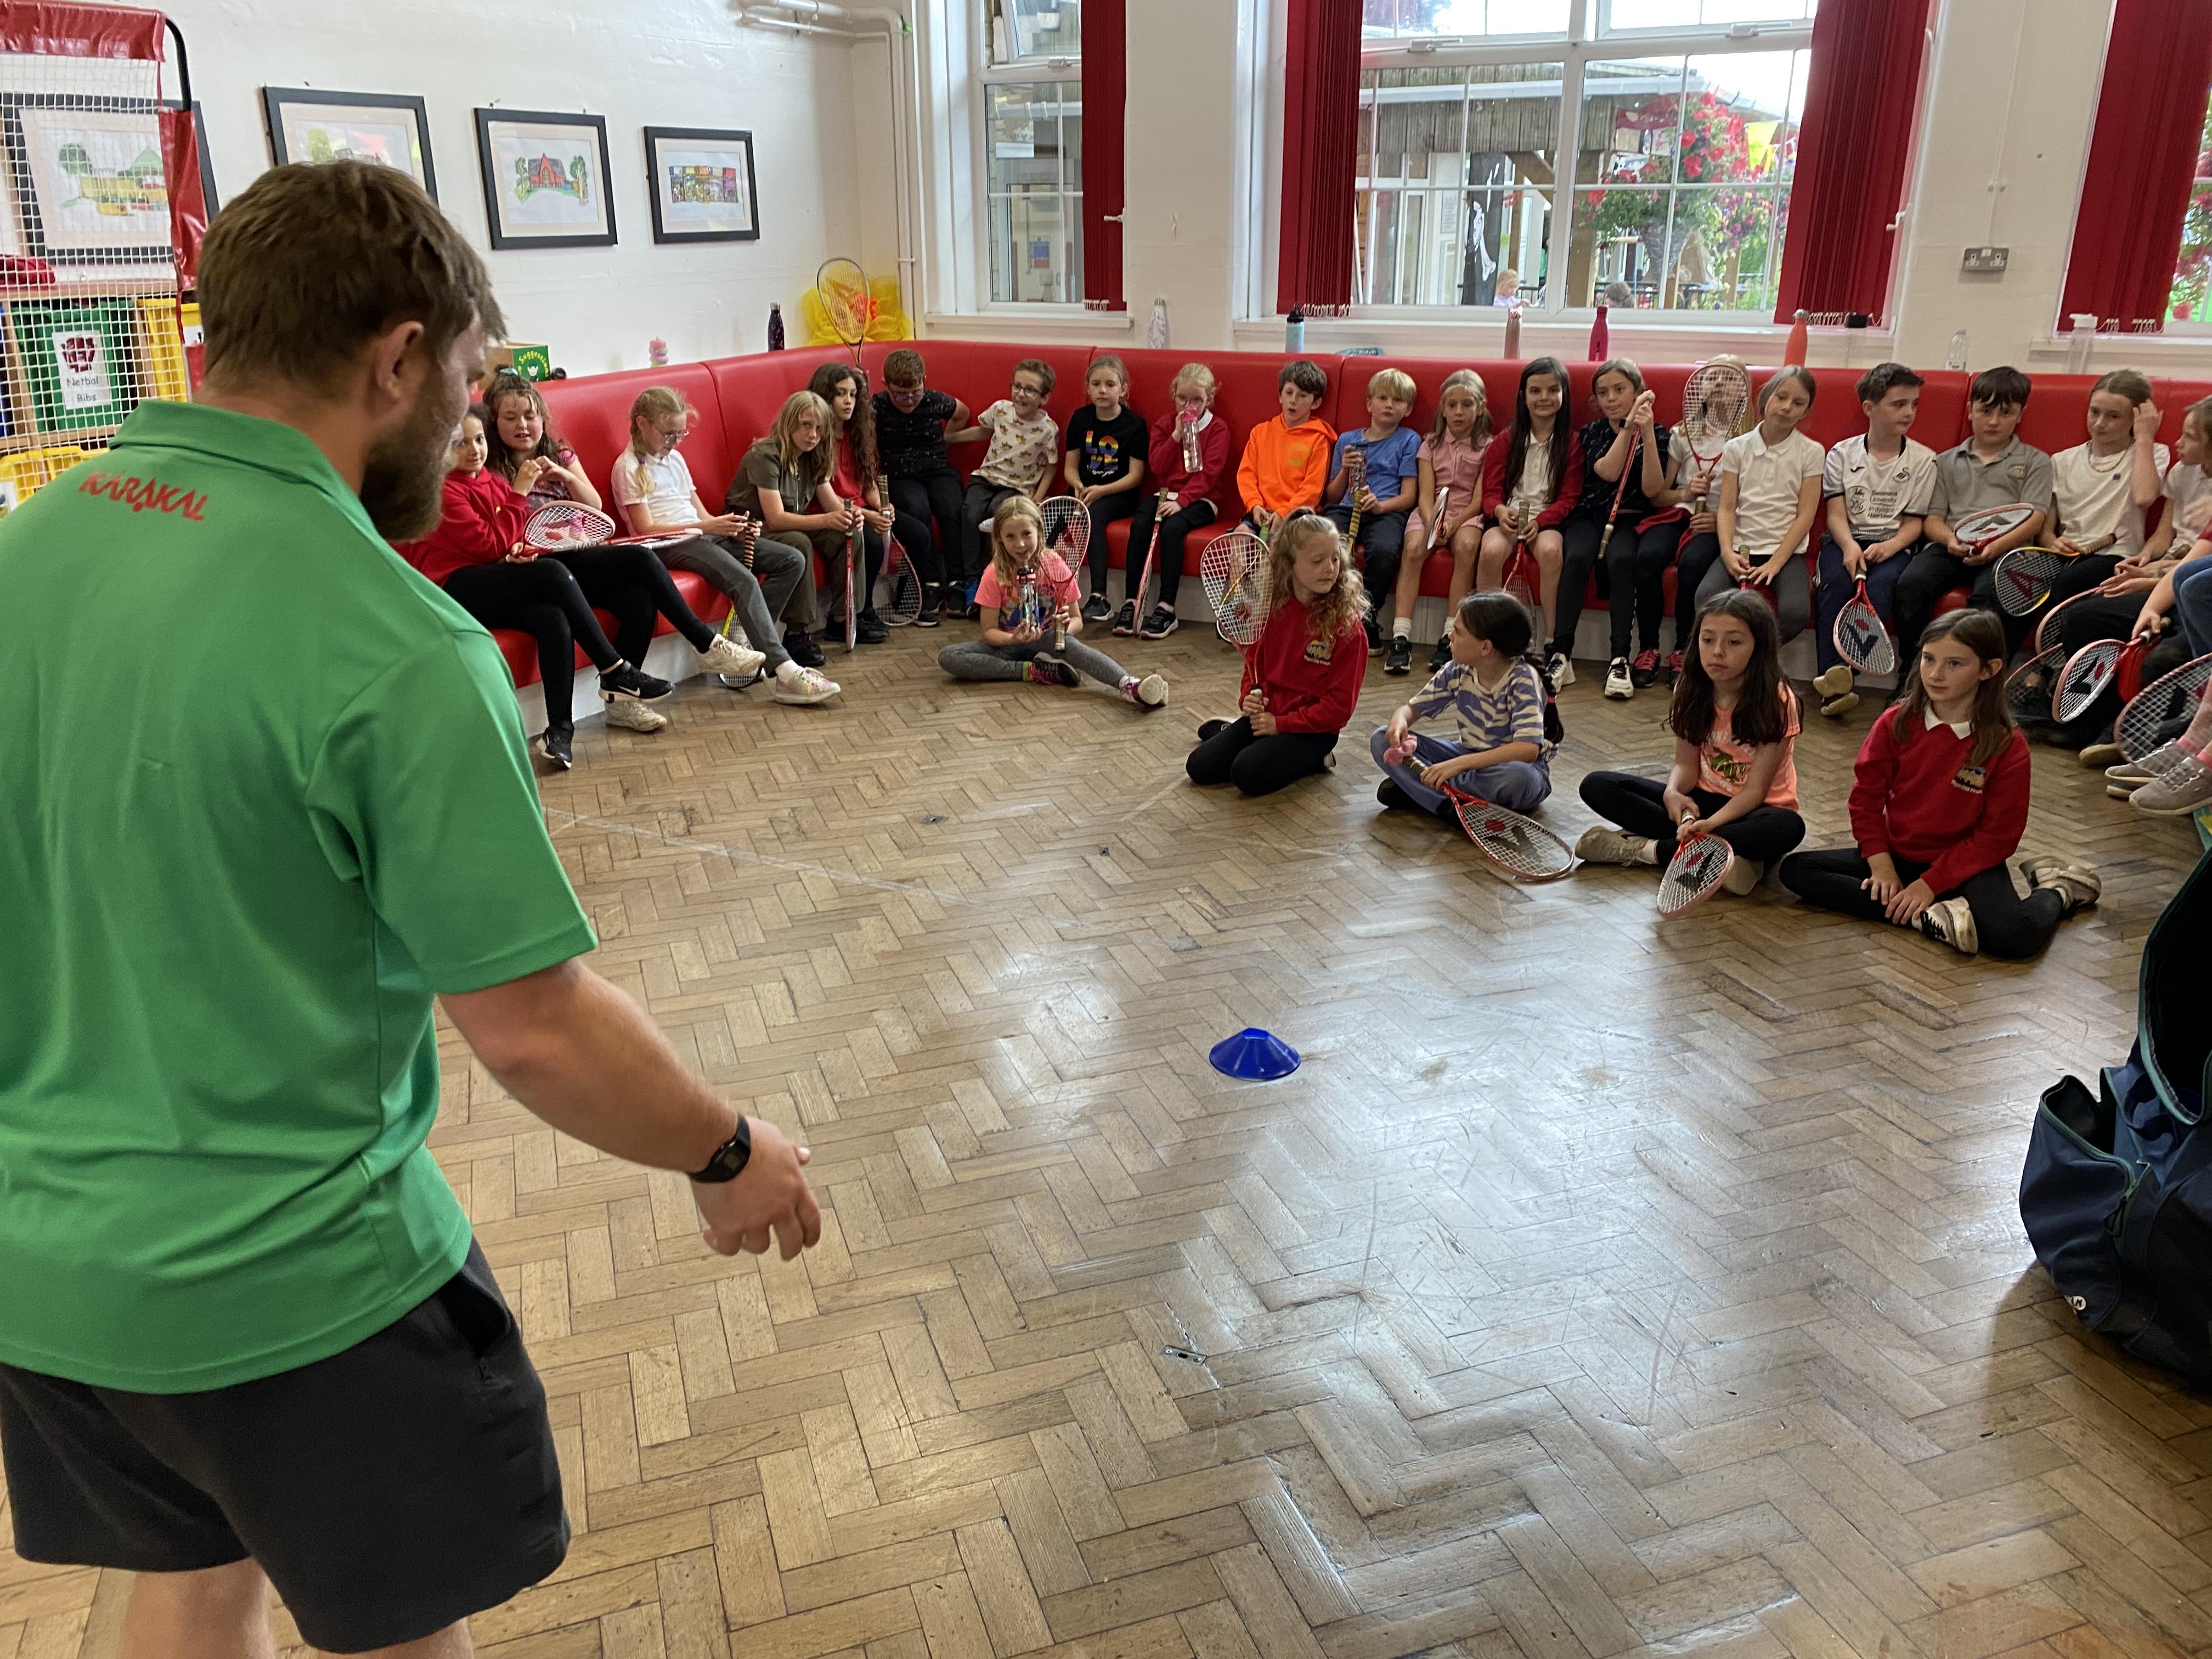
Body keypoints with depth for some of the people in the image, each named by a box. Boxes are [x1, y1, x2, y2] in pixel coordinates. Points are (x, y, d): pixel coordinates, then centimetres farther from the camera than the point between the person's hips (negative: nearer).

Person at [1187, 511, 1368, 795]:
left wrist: (1280, 723, -16)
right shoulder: (1271, 608, 0)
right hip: (1266, 716, 5)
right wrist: (1249, 699, -6)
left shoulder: (1346, 625, -15)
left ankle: (1311, 759, -1)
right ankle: (1228, 733, 24)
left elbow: (1339, 706, -15)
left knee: (1249, 774, -27)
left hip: (1313, 728, -5)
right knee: (1199, 767, -6)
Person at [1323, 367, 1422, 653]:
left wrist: (1380, 505, -15)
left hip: (1387, 511, -2)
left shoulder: (1409, 440, 13)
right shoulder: (1347, 440, 22)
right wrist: (1344, 470, 2)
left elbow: (1409, 496, 5)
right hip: (1346, 509, 2)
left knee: (1384, 550, -37)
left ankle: (1366, 619, -18)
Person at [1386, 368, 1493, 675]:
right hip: (1431, 512, 2)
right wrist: (1431, 525, -20)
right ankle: (1400, 637, -35)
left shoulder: (1487, 447, 6)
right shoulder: (1431, 444, 12)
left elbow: (1479, 499, -3)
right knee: (1414, 548, -30)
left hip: (1467, 514, -1)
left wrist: (1453, 524, -21)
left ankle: (1450, 636, -33)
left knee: (1467, 545, -35)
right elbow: (1425, 494, 1)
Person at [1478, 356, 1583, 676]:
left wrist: (1541, 521, -17)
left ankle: (1555, 648, -29)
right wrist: (1500, 511, -16)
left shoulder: (1572, 443, 6)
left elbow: (1569, 498, 1)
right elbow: (1491, 491, 8)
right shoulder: (1507, 442, 12)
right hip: (1509, 517, 2)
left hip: (1548, 520, -2)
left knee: (1551, 550, -37)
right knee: (1491, 550, -33)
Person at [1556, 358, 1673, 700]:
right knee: (1577, 557, -33)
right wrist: (1628, 427, -13)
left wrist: (1647, 434, -13)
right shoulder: (1590, 434, 11)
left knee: (1621, 559, -35)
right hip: (1590, 514, 1)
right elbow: (1608, 472, -9)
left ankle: (1619, 661, -37)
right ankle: (1561, 654, -36)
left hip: (1632, 518, -1)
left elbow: (1653, 490, -8)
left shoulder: (1656, 433, 7)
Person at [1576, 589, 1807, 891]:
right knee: (1596, 787, -12)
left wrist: (1711, 823, -36)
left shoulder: (1776, 702, -18)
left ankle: (1648, 849, -29)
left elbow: (1754, 791, -19)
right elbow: (1687, 764, -2)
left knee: (1788, 827, -40)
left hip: (1752, 810, -4)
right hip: (1702, 800, 4)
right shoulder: (1692, 690, -5)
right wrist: (1673, 793, -26)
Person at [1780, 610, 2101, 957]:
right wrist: (1881, 864, -11)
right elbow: (1866, 795, 1)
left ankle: (2057, 892, 5)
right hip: (1897, 855, 4)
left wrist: (1931, 883, -17)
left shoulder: (2008, 747, -12)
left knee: (2014, 937, -34)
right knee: (1795, 869, -17)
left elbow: (1997, 835, -10)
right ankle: (1927, 918, -25)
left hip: (1967, 864, -4)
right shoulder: (1896, 722, -4)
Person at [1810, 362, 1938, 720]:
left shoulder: (1923, 460, 10)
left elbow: (1913, 523, 5)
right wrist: (1850, 546, -20)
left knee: (1880, 584, -34)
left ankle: (1842, 674, -41)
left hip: (1894, 545, 0)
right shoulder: (1842, 454, 10)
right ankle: (1833, 686, -43)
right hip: (1845, 540, 0)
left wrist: (1890, 547, -17)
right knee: (1836, 580, -33)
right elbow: (1836, 514, 0)